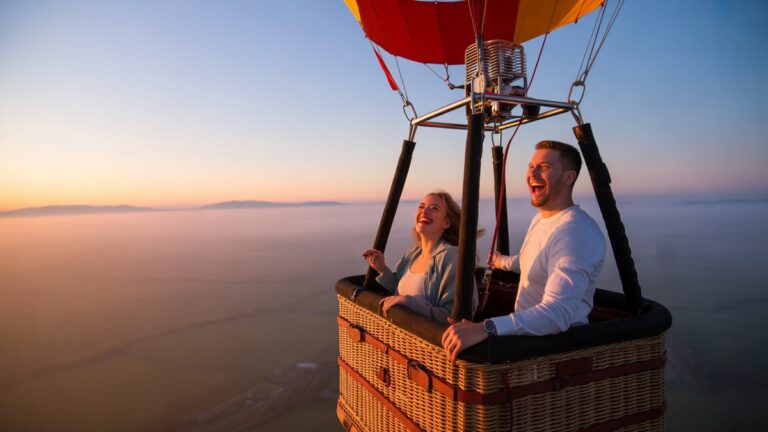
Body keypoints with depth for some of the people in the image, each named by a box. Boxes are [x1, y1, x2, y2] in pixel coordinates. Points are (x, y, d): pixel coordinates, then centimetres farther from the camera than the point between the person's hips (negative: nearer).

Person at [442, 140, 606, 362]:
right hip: (529, 333, 8)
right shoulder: (540, 218, 8)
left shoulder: (578, 233, -24)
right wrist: (502, 261, 45)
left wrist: (487, 328, -47)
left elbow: (557, 313, -36)